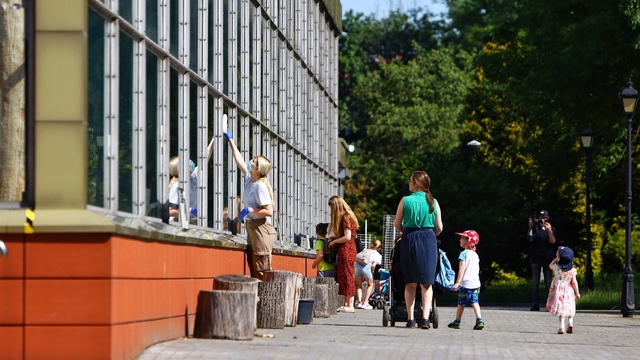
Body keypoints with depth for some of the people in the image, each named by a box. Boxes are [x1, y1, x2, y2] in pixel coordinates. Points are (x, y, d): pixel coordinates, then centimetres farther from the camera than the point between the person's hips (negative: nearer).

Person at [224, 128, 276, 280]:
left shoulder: (260, 186, -13)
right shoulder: (249, 179, 12)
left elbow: (269, 211, -18)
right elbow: (239, 161, 25)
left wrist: (250, 210, -15)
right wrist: (230, 141, 30)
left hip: (261, 229, -9)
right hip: (252, 228, 9)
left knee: (262, 271, -12)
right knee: (254, 271, 5)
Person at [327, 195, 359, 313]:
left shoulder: (346, 218, -13)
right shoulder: (347, 216, 17)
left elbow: (347, 237, -19)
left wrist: (334, 241, -7)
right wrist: (332, 237, 9)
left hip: (346, 249, -10)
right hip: (344, 250, 10)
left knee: (347, 276, -7)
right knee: (343, 277, 10)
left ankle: (350, 306, -6)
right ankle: (346, 304, 11)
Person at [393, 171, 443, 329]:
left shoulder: (405, 200, -3)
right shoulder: (433, 202, 2)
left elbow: (397, 224, 2)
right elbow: (439, 228, 4)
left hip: (409, 240, -1)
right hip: (428, 240, 1)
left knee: (410, 283, 8)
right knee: (426, 283, 3)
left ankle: (410, 318, 4)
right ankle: (425, 318, -10)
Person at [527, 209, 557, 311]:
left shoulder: (551, 229, 8)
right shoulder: (535, 228, 6)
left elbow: (553, 242, -6)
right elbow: (530, 238, -8)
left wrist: (549, 230, -19)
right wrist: (530, 227, -19)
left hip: (547, 258, -1)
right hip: (536, 258, 1)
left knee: (548, 282, -4)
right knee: (535, 283, 0)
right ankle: (536, 305, 0)